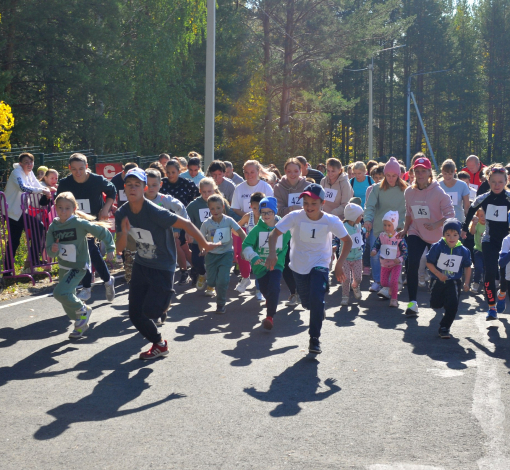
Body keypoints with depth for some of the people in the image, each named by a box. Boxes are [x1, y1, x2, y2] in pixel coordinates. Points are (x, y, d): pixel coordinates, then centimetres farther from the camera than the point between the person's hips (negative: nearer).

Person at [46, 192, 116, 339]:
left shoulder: (79, 223, -18)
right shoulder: (53, 227, -3)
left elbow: (102, 232, -12)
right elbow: (50, 252, -1)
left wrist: (110, 249, -11)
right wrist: (53, 249, -23)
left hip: (78, 267, -6)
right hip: (63, 267, 6)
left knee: (60, 292, -23)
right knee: (67, 301, 15)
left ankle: (83, 310, 1)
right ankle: (81, 324, 37)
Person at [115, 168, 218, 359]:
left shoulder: (155, 212, -27)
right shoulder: (122, 214, -7)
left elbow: (186, 224, -20)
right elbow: (120, 248, -4)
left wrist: (204, 245, -11)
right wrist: (124, 233, -26)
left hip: (162, 268, -6)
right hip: (141, 265, 6)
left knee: (150, 310, -14)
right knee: (135, 314, 3)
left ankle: (165, 300, 22)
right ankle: (159, 345, 27)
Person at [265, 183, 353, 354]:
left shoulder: (331, 221, -17)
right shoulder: (295, 217, -18)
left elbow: (347, 241, -5)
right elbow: (275, 233, -15)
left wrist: (339, 265, -11)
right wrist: (272, 253, -33)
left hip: (320, 264, -2)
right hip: (299, 265, 2)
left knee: (316, 298, -23)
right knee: (307, 303, 12)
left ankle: (314, 339, -11)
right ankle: (320, 310, 50)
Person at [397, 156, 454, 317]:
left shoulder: (438, 192, -13)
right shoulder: (409, 192, 1)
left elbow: (450, 214, -15)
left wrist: (435, 224, -29)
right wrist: (405, 230, 9)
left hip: (436, 236, -2)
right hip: (416, 233, 2)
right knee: (412, 265, -17)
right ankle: (412, 302, -14)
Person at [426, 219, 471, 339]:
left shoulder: (463, 251, -7)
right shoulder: (437, 247, -13)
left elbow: (467, 267, 7)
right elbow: (429, 263, -9)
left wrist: (466, 283, 0)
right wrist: (439, 274, -21)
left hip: (454, 282, 0)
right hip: (438, 281, 0)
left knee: (452, 305, -14)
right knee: (435, 305, 13)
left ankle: (444, 327, 5)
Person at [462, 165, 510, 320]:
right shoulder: (483, 199, -3)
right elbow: (471, 211, 14)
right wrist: (464, 228, 15)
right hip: (489, 241, 1)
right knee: (489, 273, -11)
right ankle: (491, 308, -5)